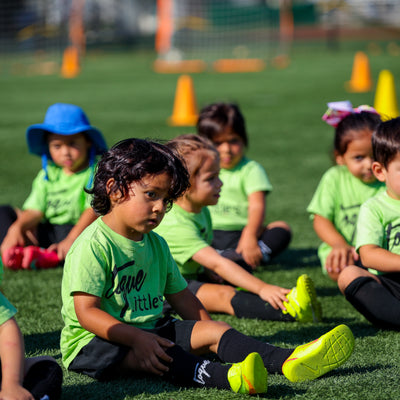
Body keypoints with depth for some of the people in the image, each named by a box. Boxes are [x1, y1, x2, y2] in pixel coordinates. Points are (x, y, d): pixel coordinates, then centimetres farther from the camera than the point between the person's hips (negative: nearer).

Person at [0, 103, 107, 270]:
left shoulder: (97, 172, -3)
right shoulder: (47, 175, 14)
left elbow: (94, 210, -17)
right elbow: (35, 210, 4)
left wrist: (71, 239, -32)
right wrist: (17, 227, -20)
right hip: (46, 233, 6)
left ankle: (50, 256, -59)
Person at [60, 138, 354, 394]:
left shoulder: (156, 244, 13)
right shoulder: (93, 245, -15)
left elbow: (180, 296, 21)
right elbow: (87, 312, -22)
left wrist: (209, 331, 9)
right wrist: (137, 339, -32)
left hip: (150, 331, 8)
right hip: (95, 342, -8)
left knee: (212, 330, -9)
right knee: (142, 354, -36)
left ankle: (288, 361, -28)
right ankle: (227, 377, -62)